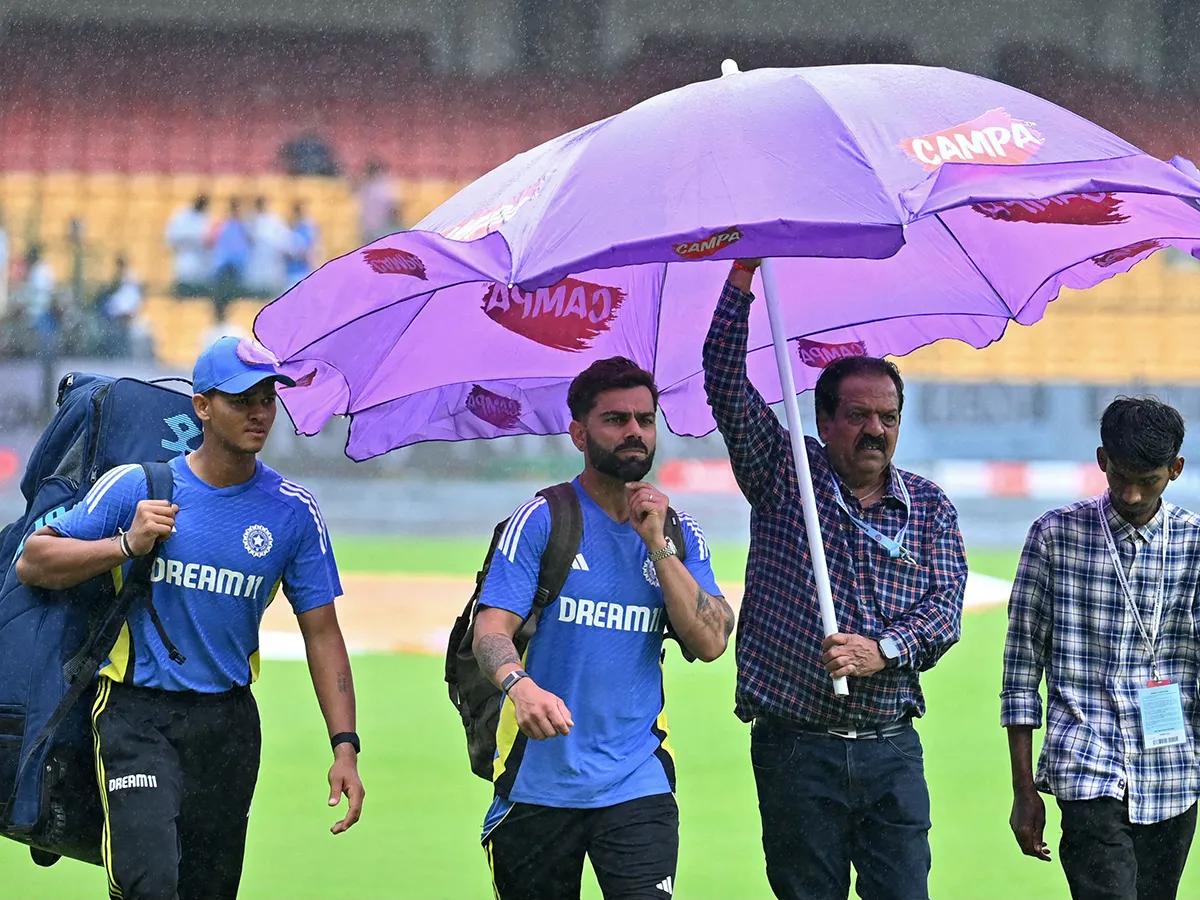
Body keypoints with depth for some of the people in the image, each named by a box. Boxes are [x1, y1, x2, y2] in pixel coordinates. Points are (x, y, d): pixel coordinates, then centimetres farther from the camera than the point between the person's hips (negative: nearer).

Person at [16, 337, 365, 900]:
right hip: (135, 711, -3)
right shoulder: (135, 487, -2)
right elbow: (32, 563, 0)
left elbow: (322, 633, 7)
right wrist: (127, 545, -14)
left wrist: (344, 747, -1)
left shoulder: (294, 511, 4)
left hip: (229, 722, 3)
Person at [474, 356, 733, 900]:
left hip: (637, 783, 2)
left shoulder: (679, 534, 9)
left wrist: (657, 544, -9)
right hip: (539, 780, -2)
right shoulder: (541, 521, -2)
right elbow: (491, 629, -11)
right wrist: (521, 686, -33)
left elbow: (710, 643, -2)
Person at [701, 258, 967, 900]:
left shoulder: (929, 507, 10)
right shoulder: (784, 475, 5)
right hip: (794, 745, -1)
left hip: (891, 749, 1)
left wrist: (883, 650, -17)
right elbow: (724, 382, -3)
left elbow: (945, 606, 1)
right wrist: (742, 279, -10)